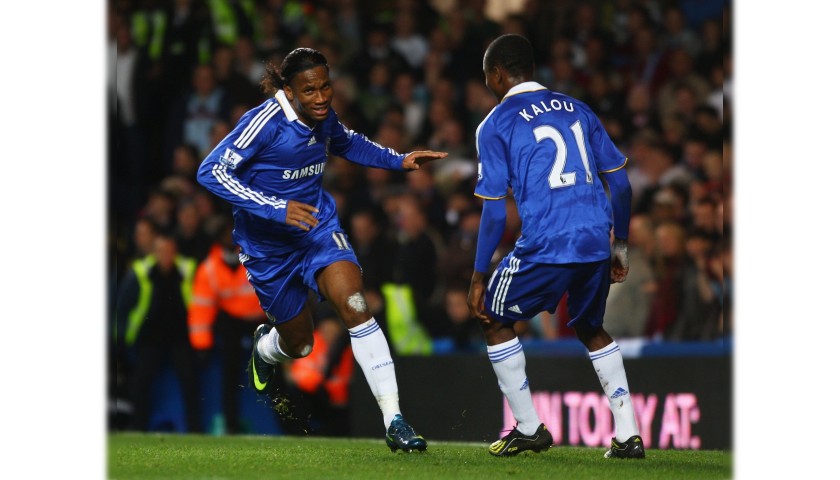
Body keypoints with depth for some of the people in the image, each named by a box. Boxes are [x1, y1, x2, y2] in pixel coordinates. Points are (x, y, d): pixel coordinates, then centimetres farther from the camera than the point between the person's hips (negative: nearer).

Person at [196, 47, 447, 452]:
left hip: (319, 229, 3)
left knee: (354, 305, -23)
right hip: (268, 247, -3)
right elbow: (211, 172, -28)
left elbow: (347, 144, 21)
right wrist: (276, 208, -36)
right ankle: (264, 347, 53)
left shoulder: (323, 118, -4)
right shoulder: (265, 123, -23)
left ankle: (394, 422, -26)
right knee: (299, 345, 11)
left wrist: (399, 160, 5)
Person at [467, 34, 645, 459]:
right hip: (597, 241, 5)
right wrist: (620, 245, 26)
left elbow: (494, 212, -4)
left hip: (545, 247, -5)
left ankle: (529, 430, 17)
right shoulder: (575, 109, 16)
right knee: (591, 329, 27)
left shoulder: (495, 126, 1)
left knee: (494, 320, 18)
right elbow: (619, 181, 16)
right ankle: (628, 436, 18)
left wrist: (479, 277, 3)